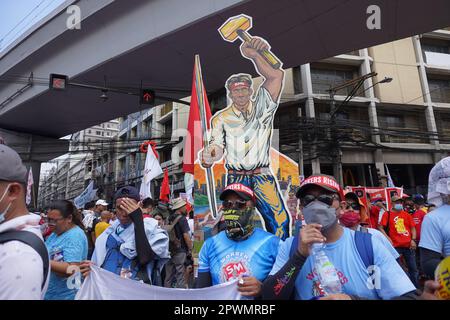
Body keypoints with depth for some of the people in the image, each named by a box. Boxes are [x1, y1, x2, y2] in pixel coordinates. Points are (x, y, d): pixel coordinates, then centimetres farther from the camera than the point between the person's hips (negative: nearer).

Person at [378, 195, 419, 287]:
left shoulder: (407, 214, 11)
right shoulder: (387, 214, 0)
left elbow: (413, 228, 13)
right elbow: (380, 228, -3)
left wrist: (413, 239, 0)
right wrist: (388, 238, -13)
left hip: (408, 245, 3)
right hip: (395, 245, -3)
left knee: (413, 268, 11)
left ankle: (416, 288, 27)